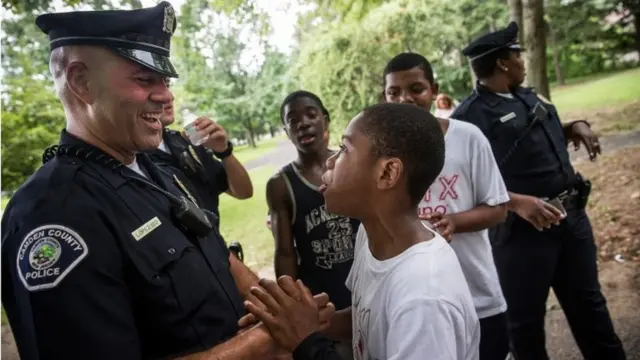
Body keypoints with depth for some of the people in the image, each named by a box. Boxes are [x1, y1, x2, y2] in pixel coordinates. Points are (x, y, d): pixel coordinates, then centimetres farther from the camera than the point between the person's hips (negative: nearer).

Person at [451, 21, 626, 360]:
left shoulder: (529, 97, 10)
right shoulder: (470, 115, -17)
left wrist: (577, 126, 6)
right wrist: (517, 203, -31)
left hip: (572, 215, 8)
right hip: (523, 229, -8)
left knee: (588, 301, 25)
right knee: (526, 318, 10)